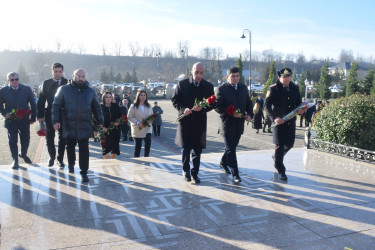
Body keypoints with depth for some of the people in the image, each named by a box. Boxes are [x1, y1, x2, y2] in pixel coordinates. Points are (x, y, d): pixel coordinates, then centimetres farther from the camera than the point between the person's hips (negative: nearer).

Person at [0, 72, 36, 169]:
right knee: (13, 141, 5)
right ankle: (15, 160, 18)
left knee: (25, 139, 9)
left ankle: (23, 154, 36)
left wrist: (33, 117, 2)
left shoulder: (27, 89, 1)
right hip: (11, 120, -1)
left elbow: (33, 104, 6)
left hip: (24, 120, 1)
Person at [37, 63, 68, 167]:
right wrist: (40, 115, -6)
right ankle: (52, 157, 28)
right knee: (49, 138, 7)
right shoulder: (46, 83, 2)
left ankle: (60, 159, 18)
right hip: (50, 115, 1)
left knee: (62, 138, 6)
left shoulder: (67, 83, -1)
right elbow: (41, 100, 2)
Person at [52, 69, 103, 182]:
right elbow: (56, 106, 2)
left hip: (84, 127, 0)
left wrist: (100, 122, 8)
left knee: (84, 150, -3)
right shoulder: (64, 89, 2)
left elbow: (97, 108, 14)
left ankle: (84, 172, 4)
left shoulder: (90, 91, 8)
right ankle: (71, 164, 41)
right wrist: (56, 120, -8)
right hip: (69, 126, 0)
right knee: (70, 147, 16)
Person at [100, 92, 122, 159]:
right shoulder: (100, 107, -1)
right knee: (106, 148, -2)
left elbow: (120, 116, 10)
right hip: (105, 130, -2)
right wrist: (102, 127, -16)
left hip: (115, 130, 2)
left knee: (115, 147, 4)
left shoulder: (116, 106, 6)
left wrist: (118, 122, -10)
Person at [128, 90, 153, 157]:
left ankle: (146, 157, -2)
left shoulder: (148, 106, 8)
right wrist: (137, 123, -19)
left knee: (148, 143, -16)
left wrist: (150, 120, -6)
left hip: (147, 128, 3)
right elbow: (129, 117, -7)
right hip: (138, 129, -2)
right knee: (138, 145, 6)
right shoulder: (134, 106, -4)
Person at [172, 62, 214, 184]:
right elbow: (175, 100, 1)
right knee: (185, 147, 9)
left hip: (200, 121, 1)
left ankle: (195, 173, 22)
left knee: (197, 149, 7)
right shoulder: (182, 84, -2)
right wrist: (183, 109, -16)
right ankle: (186, 170, 29)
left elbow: (212, 104, 4)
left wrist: (202, 108, -16)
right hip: (185, 120, -1)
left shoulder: (208, 86, 2)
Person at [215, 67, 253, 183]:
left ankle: (223, 163, 42)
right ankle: (235, 174, 1)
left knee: (232, 146, 18)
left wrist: (250, 114, -1)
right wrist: (231, 114, -22)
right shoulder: (221, 89, -8)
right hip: (227, 124, -6)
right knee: (231, 149, -4)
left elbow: (249, 103, 18)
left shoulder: (243, 88, 11)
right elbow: (217, 107, -13)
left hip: (239, 124, 6)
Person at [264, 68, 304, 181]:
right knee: (279, 145, -2)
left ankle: (276, 157, 43)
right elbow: (267, 105, -10)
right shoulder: (273, 89, -7)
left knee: (289, 144, 14)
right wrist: (274, 118, -22)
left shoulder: (295, 88, 9)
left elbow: (298, 102, 18)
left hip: (291, 121, 5)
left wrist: (299, 110, -4)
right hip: (279, 121, -5)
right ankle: (280, 170, 9)